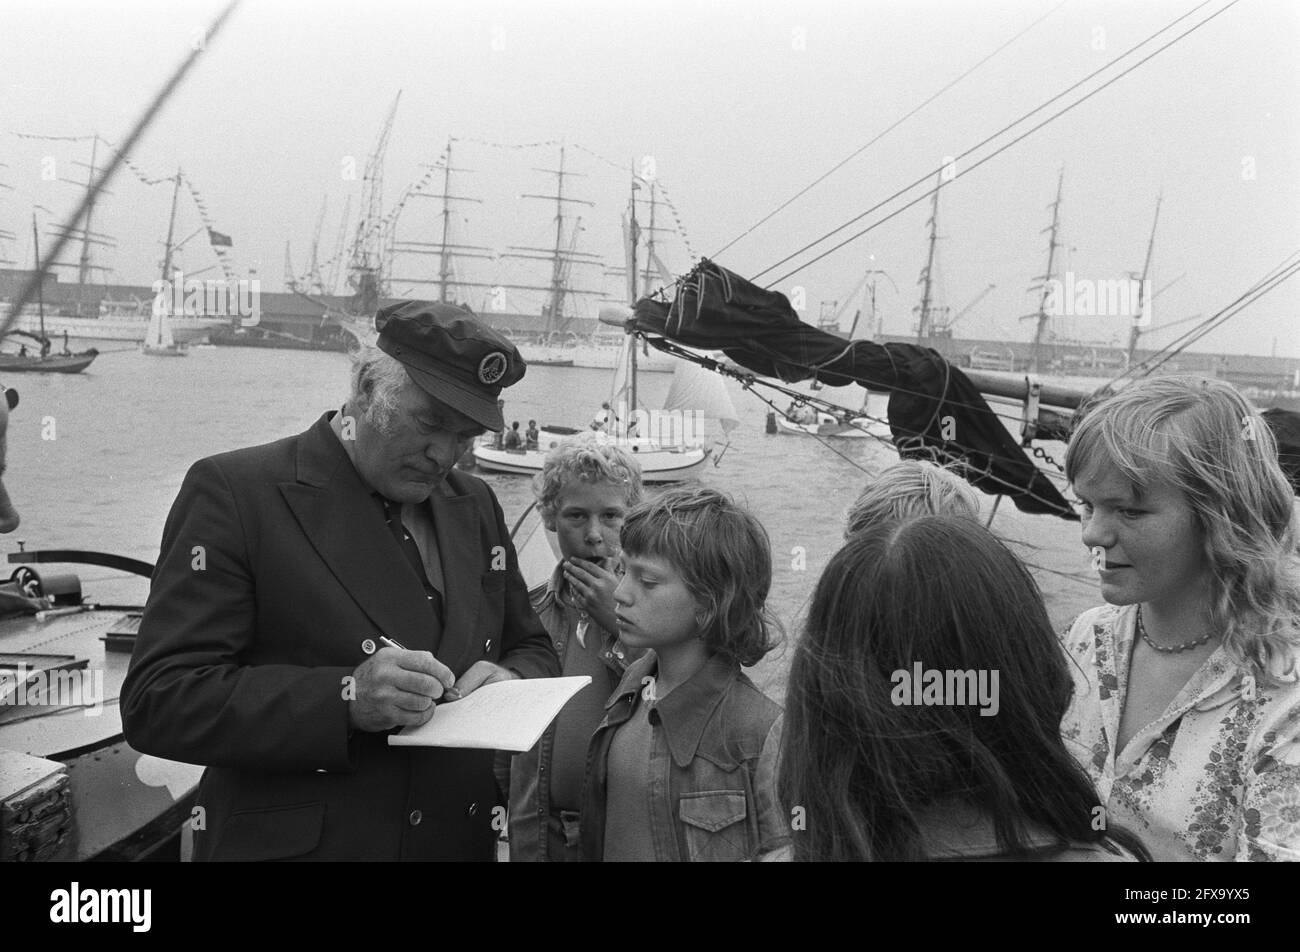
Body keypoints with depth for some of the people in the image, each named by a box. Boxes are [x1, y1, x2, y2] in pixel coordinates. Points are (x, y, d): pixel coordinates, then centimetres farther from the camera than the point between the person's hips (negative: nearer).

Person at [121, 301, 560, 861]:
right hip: (294, 841, -5)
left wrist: (510, 682, -8)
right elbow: (156, 701, -17)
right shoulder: (234, 491, -12)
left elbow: (532, 649, 15)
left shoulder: (476, 506, 6)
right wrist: (346, 699, -29)